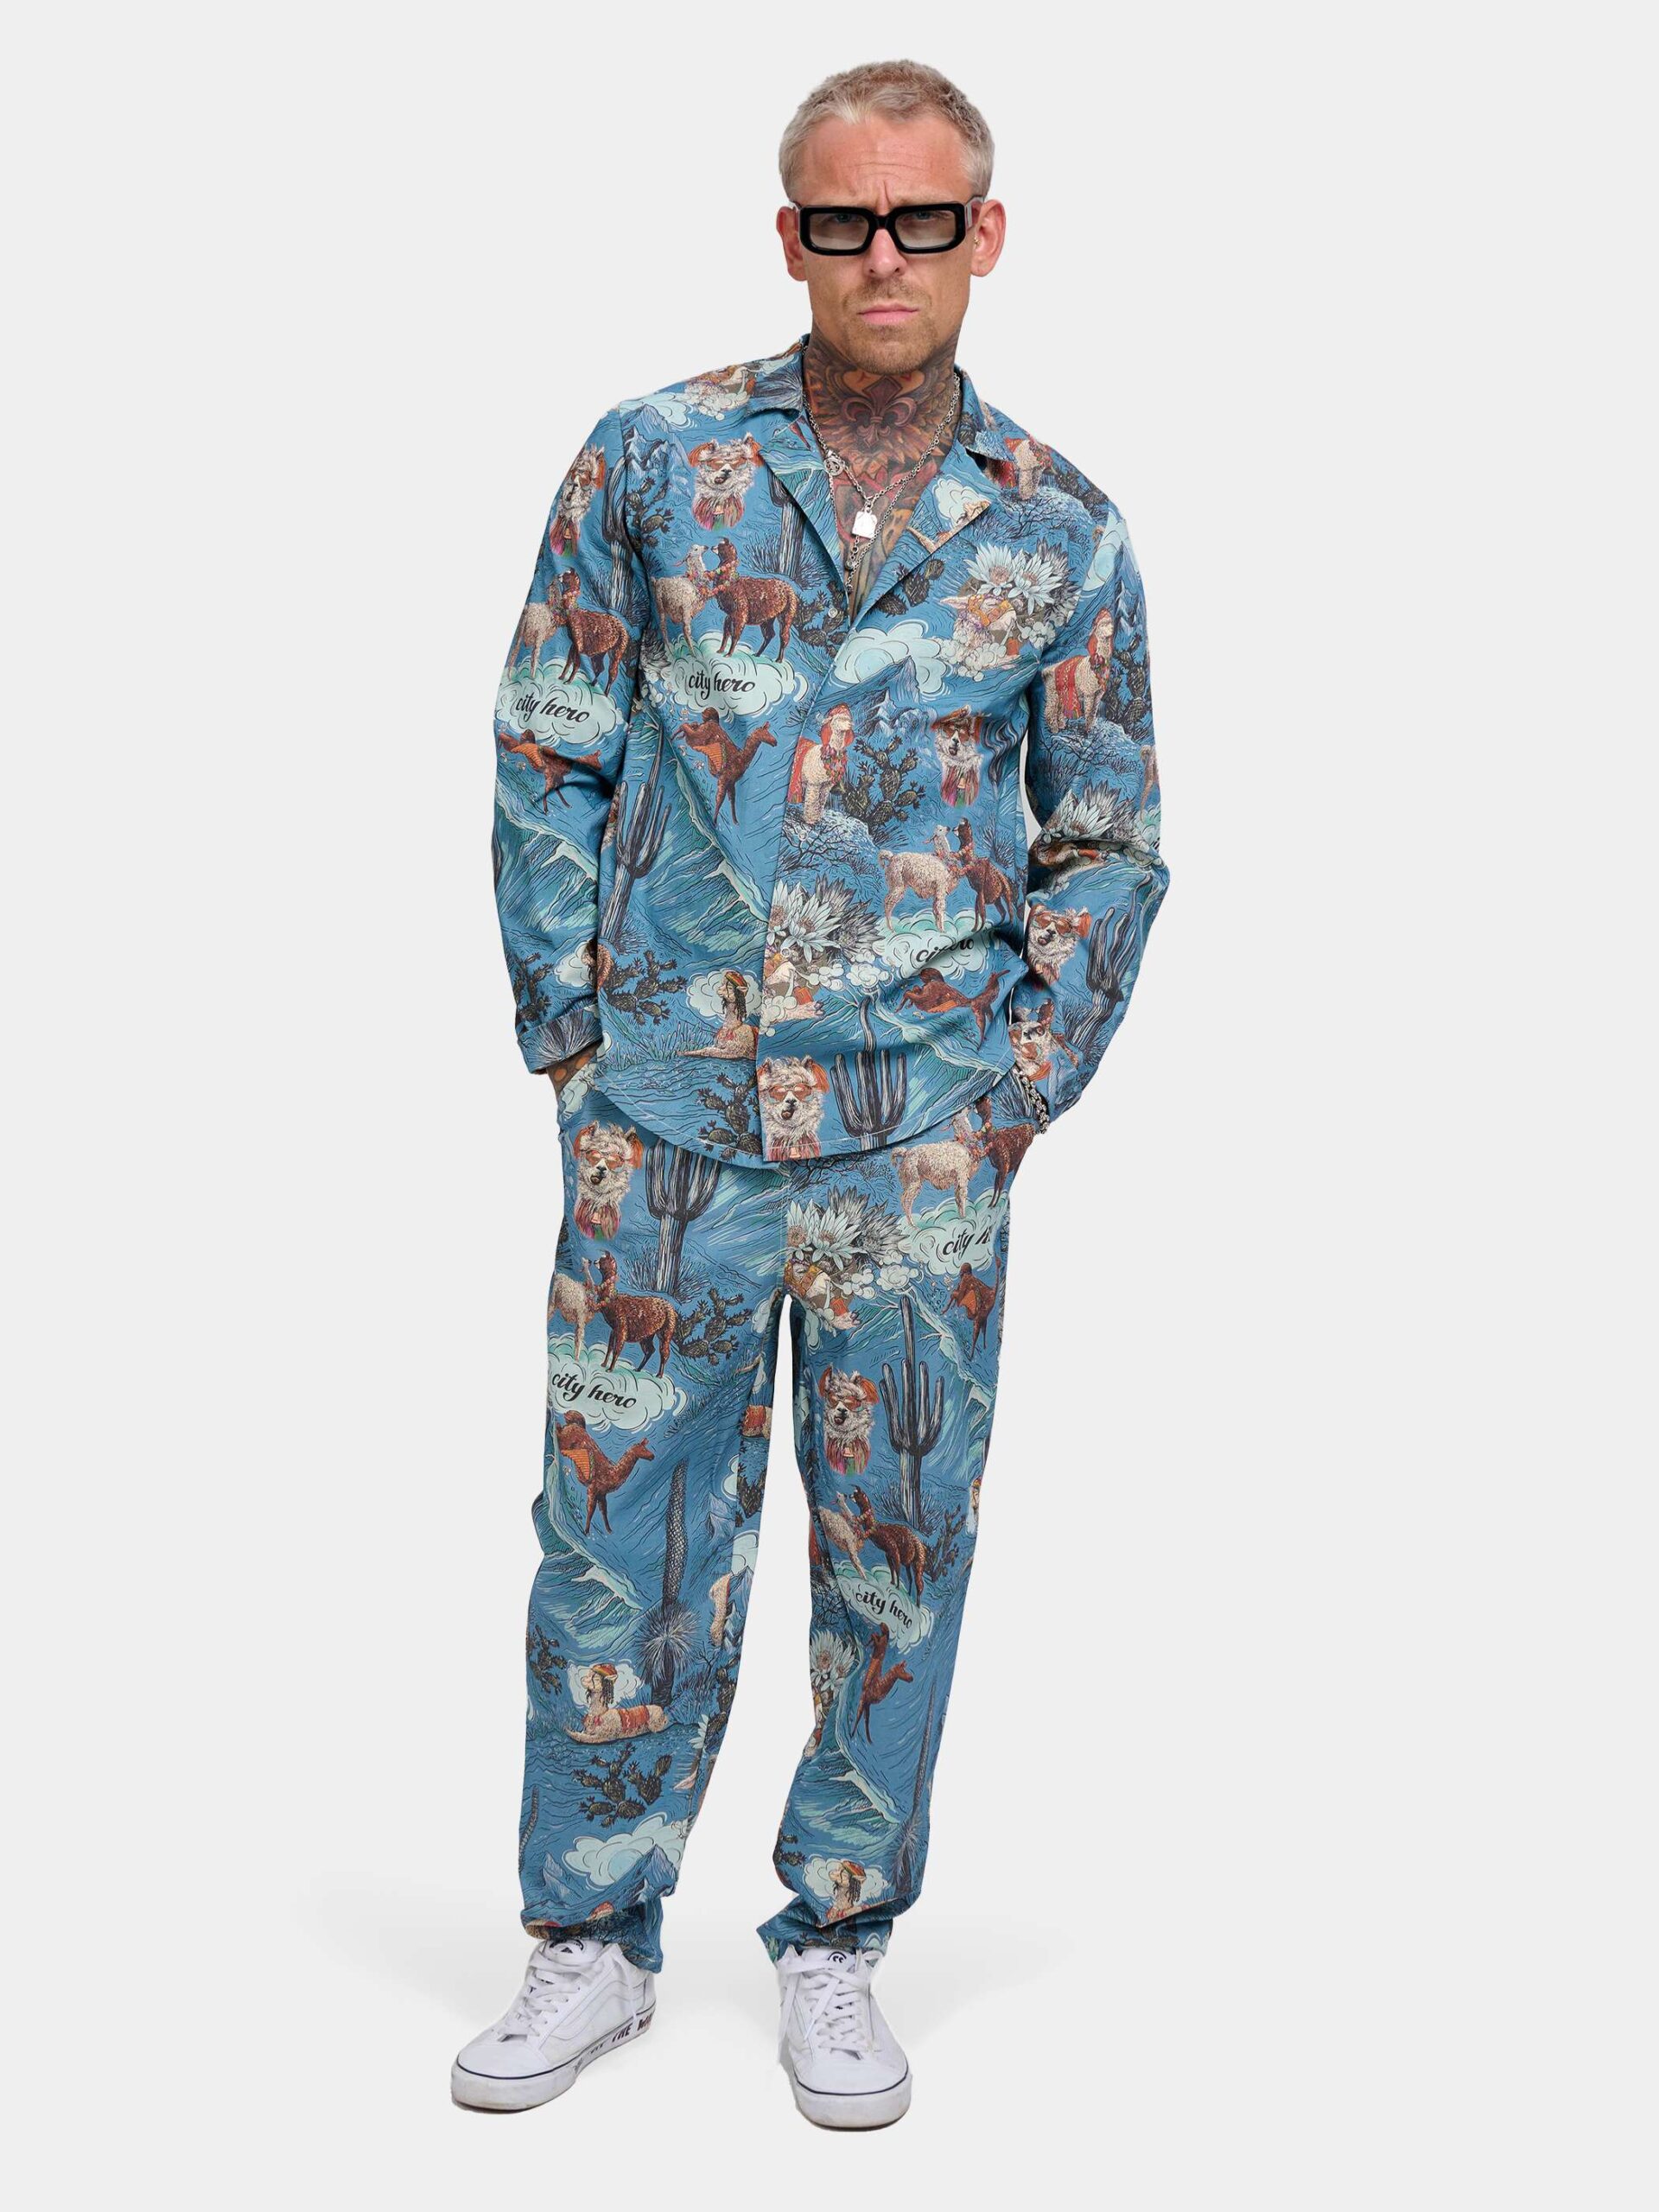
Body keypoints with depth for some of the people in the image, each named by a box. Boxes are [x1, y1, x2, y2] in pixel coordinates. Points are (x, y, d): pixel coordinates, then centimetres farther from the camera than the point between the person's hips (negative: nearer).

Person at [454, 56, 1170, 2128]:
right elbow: (545, 755, 5)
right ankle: (591, 1944, 23)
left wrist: (1021, 1085, 0)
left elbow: (1110, 844, 9)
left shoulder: (1057, 530, 4)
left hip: (924, 1132, 1)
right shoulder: (652, 460, 2)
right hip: (665, 1115, 0)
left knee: (896, 1545, 8)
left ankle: (835, 1949, 26)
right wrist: (571, 1029, 0)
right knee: (622, 1524, 6)